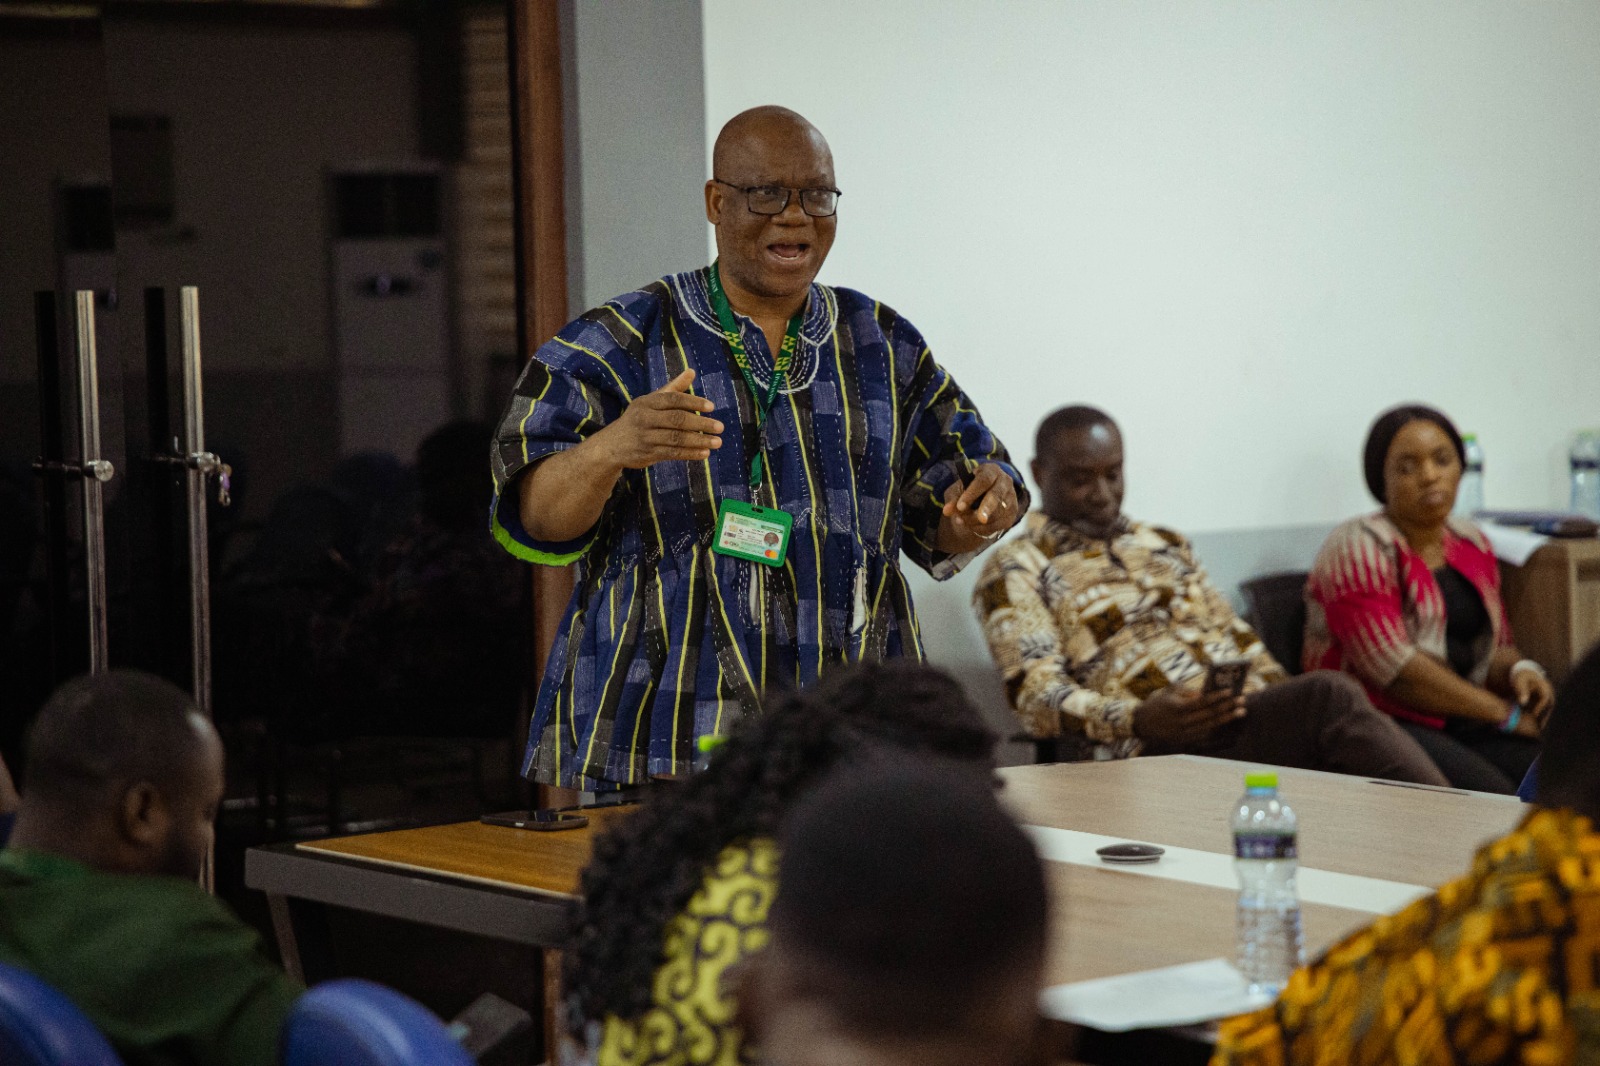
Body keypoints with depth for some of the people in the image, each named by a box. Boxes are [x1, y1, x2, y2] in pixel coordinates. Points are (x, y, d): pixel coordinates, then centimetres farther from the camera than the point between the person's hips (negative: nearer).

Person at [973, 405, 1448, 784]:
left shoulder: (1164, 544, 29)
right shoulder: (1017, 570, 8)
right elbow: (1038, 698, -5)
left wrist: (1288, 707, 4)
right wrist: (1139, 719, -24)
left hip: (1250, 719, 6)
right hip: (1153, 751, -6)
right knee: (1330, 697, -31)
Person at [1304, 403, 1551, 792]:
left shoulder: (1472, 545, 16)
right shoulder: (1359, 549, -6)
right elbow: (1391, 665, -16)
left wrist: (1519, 670, -2)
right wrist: (1504, 714, -14)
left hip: (1461, 724, 6)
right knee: (1489, 792, -32)